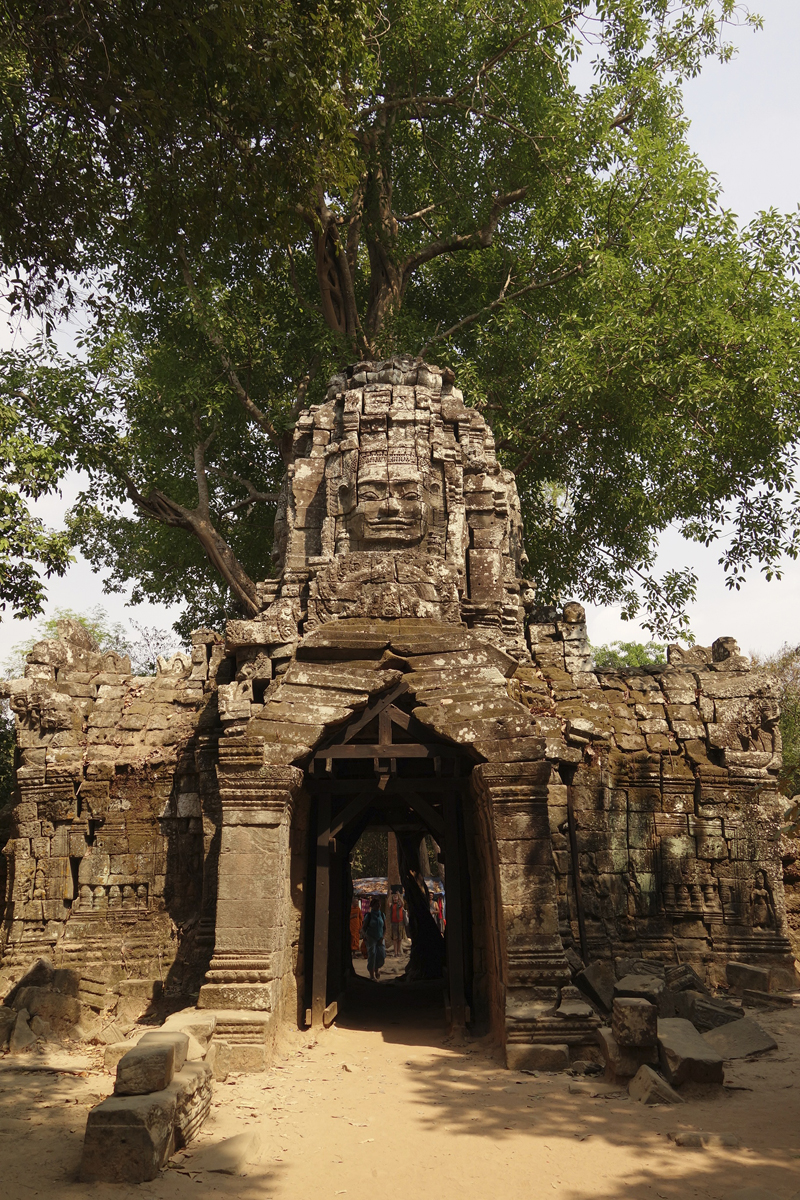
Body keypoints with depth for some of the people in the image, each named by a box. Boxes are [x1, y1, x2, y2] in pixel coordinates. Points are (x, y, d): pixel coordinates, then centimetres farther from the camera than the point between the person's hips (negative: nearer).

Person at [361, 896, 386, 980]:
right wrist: (365, 935, -23)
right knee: (372, 955, -9)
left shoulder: (382, 915, 5)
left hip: (380, 939, 3)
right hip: (371, 939, -3)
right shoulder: (369, 915, -4)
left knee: (382, 956, -5)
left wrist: (382, 937, -3)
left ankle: (377, 969, 26)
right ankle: (372, 975, 1)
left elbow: (384, 928, 10)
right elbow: (363, 928, -3)